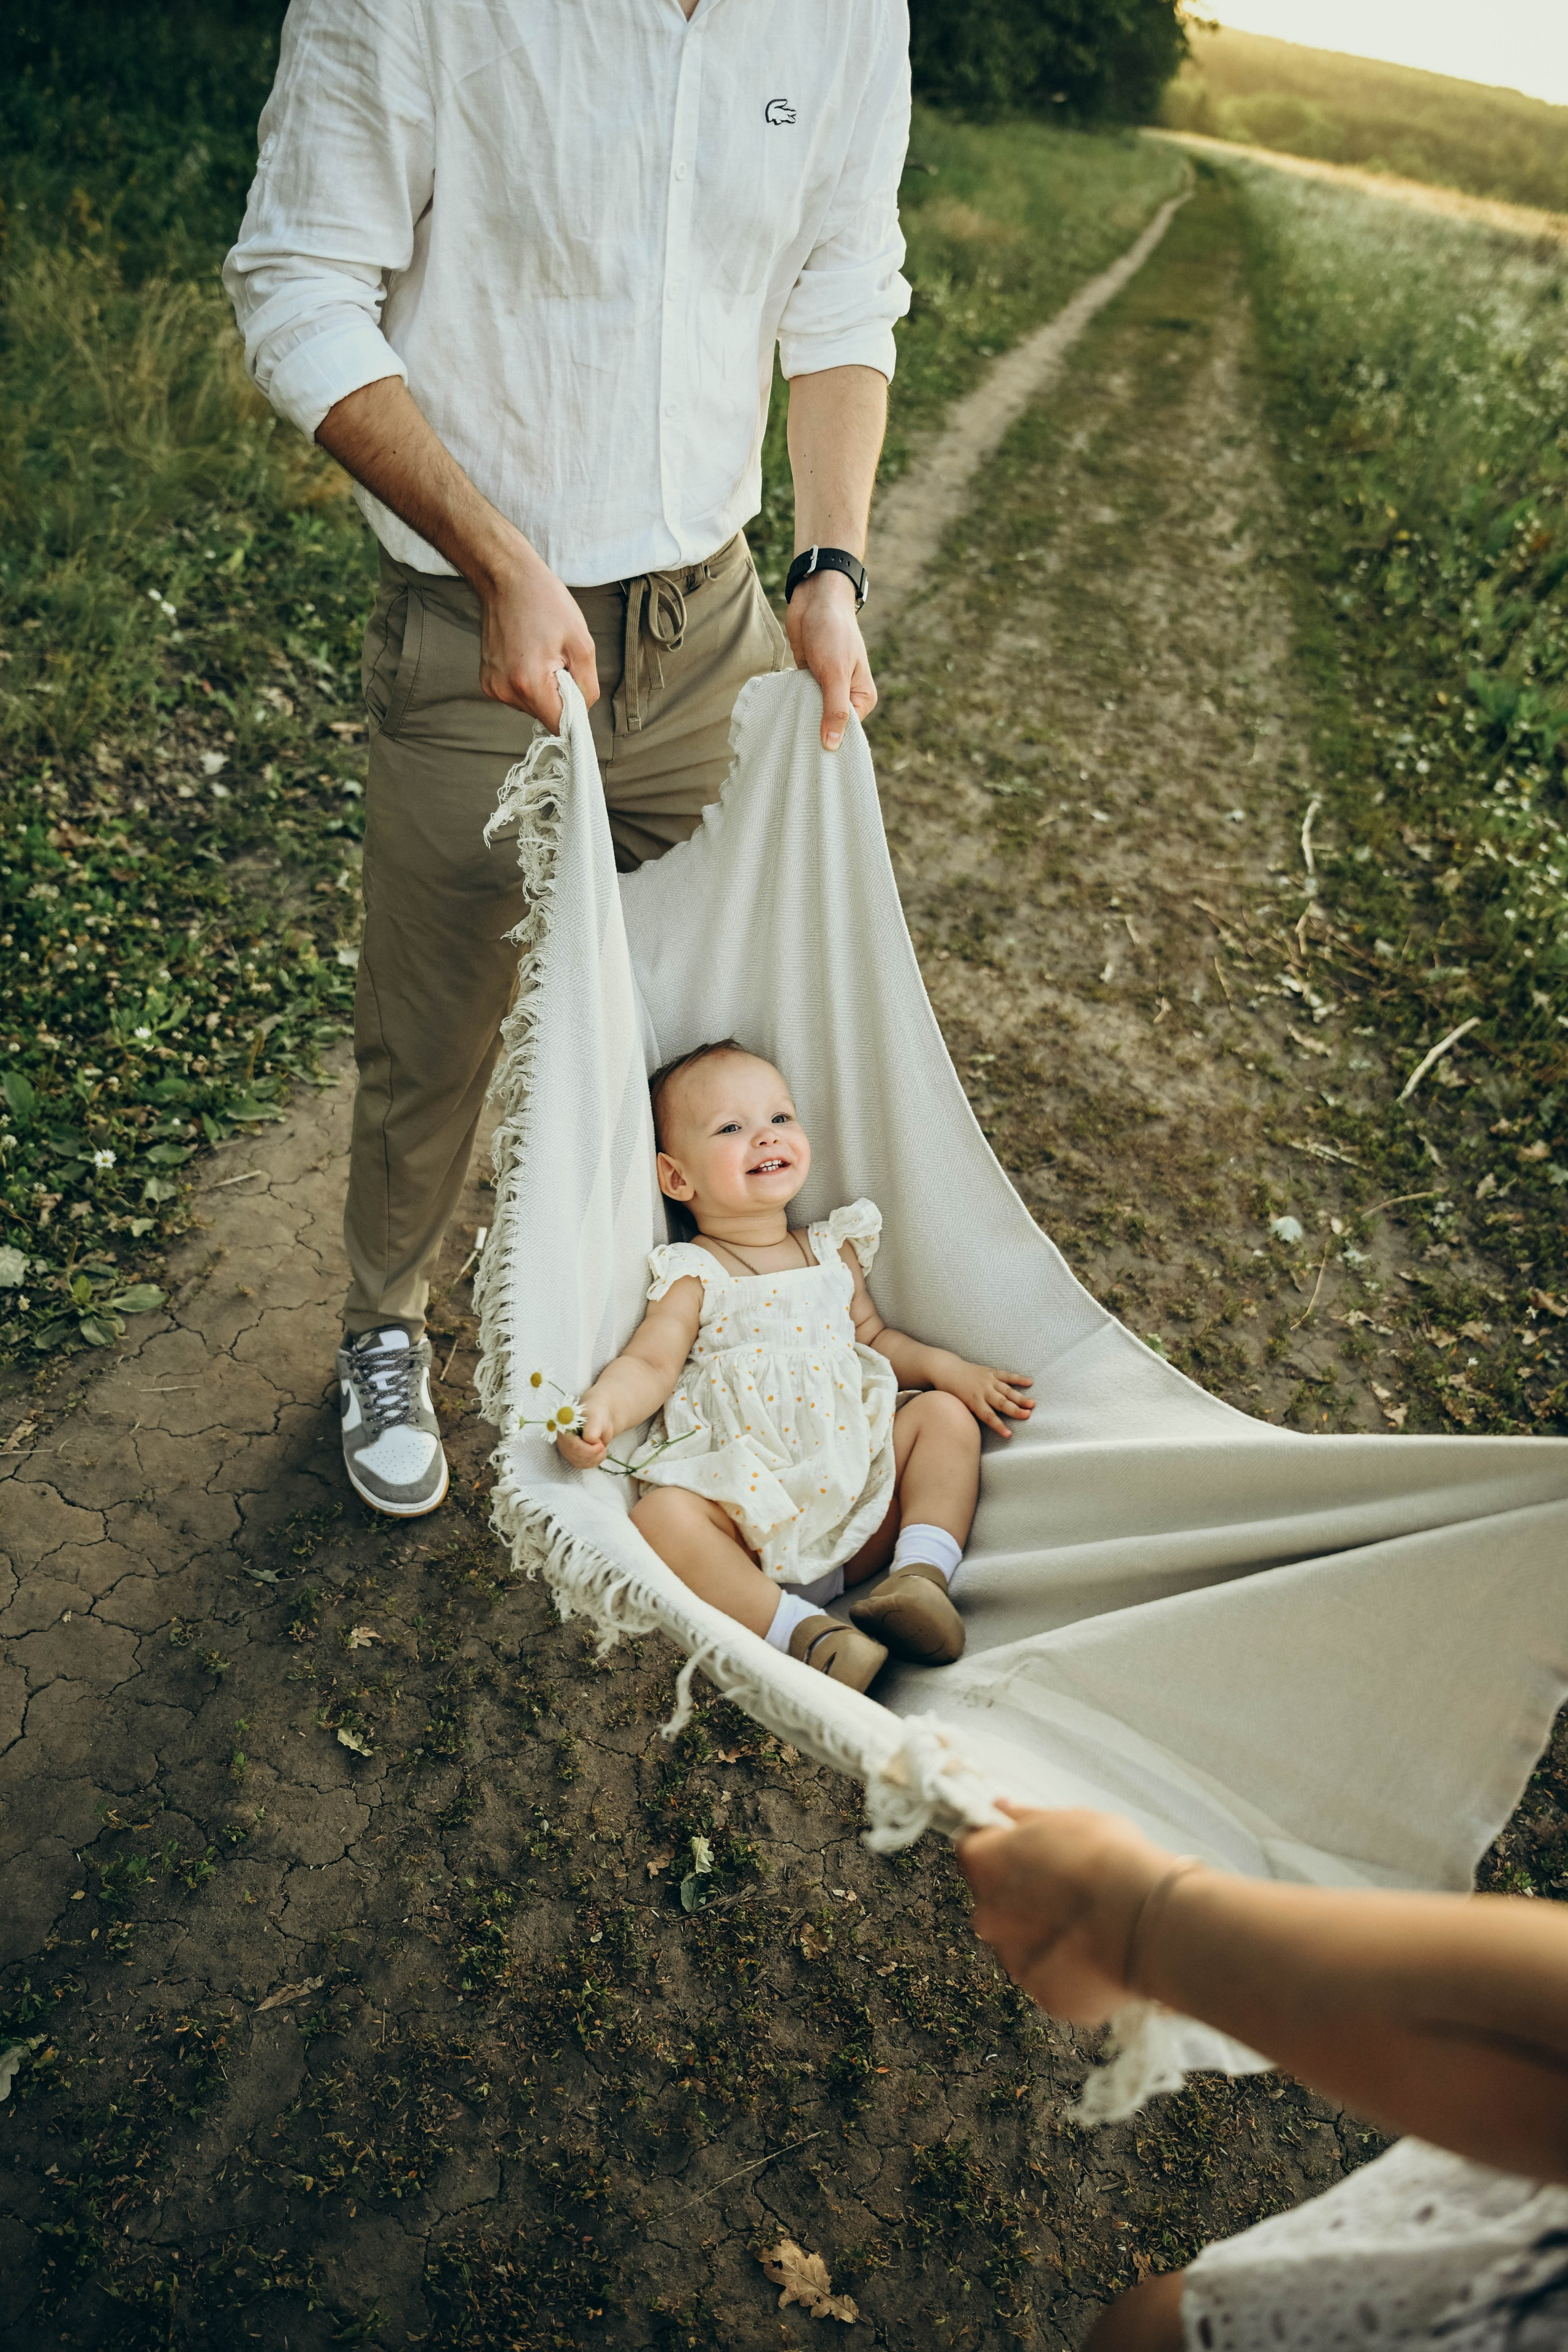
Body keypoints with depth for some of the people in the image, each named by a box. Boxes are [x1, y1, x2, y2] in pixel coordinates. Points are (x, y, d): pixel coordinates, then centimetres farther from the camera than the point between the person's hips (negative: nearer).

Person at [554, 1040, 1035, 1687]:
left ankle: (922, 1573, -19)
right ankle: (802, 1629, -33)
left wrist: (948, 1368, 9)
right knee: (661, 1517, -31)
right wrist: (601, 1408, -28)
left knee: (947, 1413, -5)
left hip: (860, 1495, 5)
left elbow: (875, 1337, 26)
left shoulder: (834, 1252, 19)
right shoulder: (695, 1275, 4)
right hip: (754, 1505, -5)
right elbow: (649, 1365, -6)